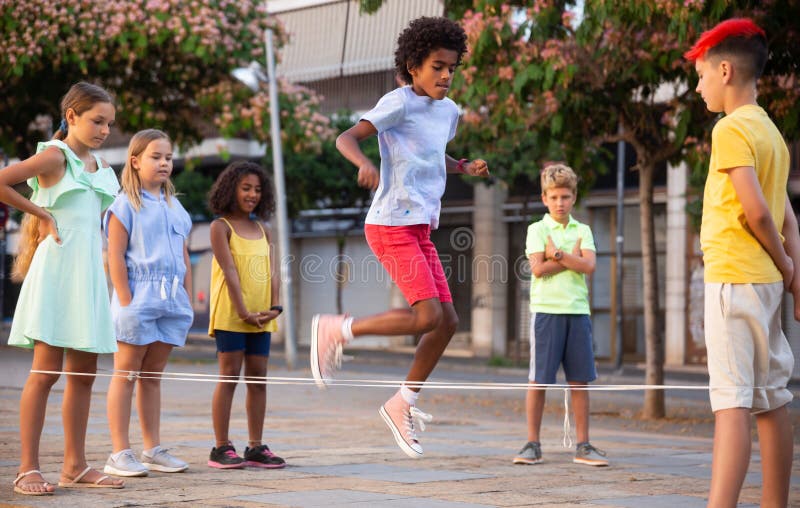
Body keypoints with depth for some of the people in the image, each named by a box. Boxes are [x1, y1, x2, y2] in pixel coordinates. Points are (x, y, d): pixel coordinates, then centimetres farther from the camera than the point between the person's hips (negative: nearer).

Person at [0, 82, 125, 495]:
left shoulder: (99, 167, 16)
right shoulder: (54, 156, -6)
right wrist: (40, 214, -9)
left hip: (89, 273, 8)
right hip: (56, 269, -7)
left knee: (83, 373, 7)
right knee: (46, 370, -7)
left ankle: (75, 466, 13)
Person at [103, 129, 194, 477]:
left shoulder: (175, 207, 17)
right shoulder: (126, 204, -3)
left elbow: (184, 257, 18)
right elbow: (115, 257, -8)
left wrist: (187, 300, 11)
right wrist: (126, 302, -14)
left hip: (172, 299, 6)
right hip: (138, 296, -6)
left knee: (153, 376, 11)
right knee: (126, 375, -3)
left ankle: (153, 450, 14)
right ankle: (120, 454, -2)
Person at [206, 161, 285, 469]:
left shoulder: (262, 230, 16)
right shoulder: (221, 227, -2)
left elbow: (271, 272, 8)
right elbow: (229, 272, -11)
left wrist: (274, 308, -6)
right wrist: (243, 311, -18)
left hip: (261, 316, 6)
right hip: (230, 314, -6)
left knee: (258, 378, 5)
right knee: (230, 375, -5)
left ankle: (256, 447, 9)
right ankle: (221, 448, -2)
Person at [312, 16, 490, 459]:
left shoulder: (449, 111, 14)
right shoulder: (400, 102, -10)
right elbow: (346, 138, -18)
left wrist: (465, 167, 11)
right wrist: (364, 163, -39)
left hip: (420, 229, 8)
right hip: (392, 225, -8)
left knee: (447, 321, 4)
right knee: (428, 317, -17)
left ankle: (402, 404, 17)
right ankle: (336, 330, 0)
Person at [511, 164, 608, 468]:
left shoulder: (582, 231, 13)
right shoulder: (537, 229, 4)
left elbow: (588, 266, -4)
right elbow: (538, 269, -10)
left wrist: (556, 253, -10)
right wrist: (572, 257, -5)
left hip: (577, 311, 3)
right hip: (546, 309, -3)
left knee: (580, 380, 2)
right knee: (538, 380, -1)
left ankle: (583, 447, 7)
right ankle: (533, 445, 6)